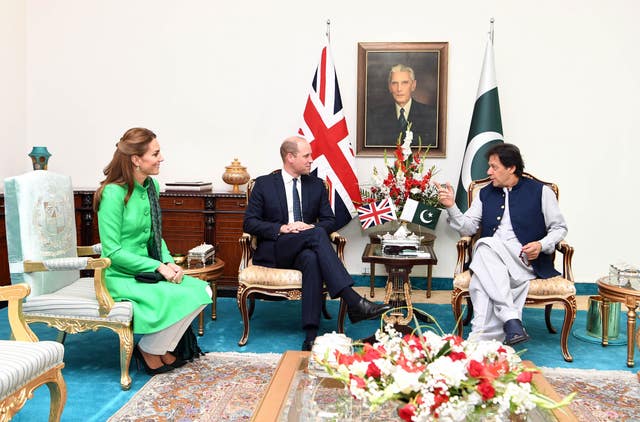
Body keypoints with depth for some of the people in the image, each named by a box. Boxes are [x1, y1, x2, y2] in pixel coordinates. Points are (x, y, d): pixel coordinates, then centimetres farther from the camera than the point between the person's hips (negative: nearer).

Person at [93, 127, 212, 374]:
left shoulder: (151, 186, 6)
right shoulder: (114, 193, -18)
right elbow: (112, 252, -19)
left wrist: (169, 263, -5)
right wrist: (159, 267, -20)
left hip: (147, 269, 8)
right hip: (121, 277, -8)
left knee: (202, 290, -11)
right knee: (180, 297, -25)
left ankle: (163, 348, 5)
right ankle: (149, 351, 0)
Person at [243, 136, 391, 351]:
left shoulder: (317, 185, 15)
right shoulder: (264, 184, 6)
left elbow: (329, 220, 13)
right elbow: (249, 223, 0)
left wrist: (311, 227, -11)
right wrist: (282, 228, -16)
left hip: (305, 250, 3)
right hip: (273, 252, -2)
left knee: (312, 260, -38)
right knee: (316, 234, -33)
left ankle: (311, 336, -42)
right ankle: (354, 302, -42)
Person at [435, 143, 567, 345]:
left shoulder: (540, 192, 10)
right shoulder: (485, 194, 21)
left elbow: (559, 228, 11)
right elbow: (468, 228, 15)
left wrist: (541, 245, -9)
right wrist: (451, 207, -1)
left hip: (524, 259, -3)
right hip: (489, 258, 4)